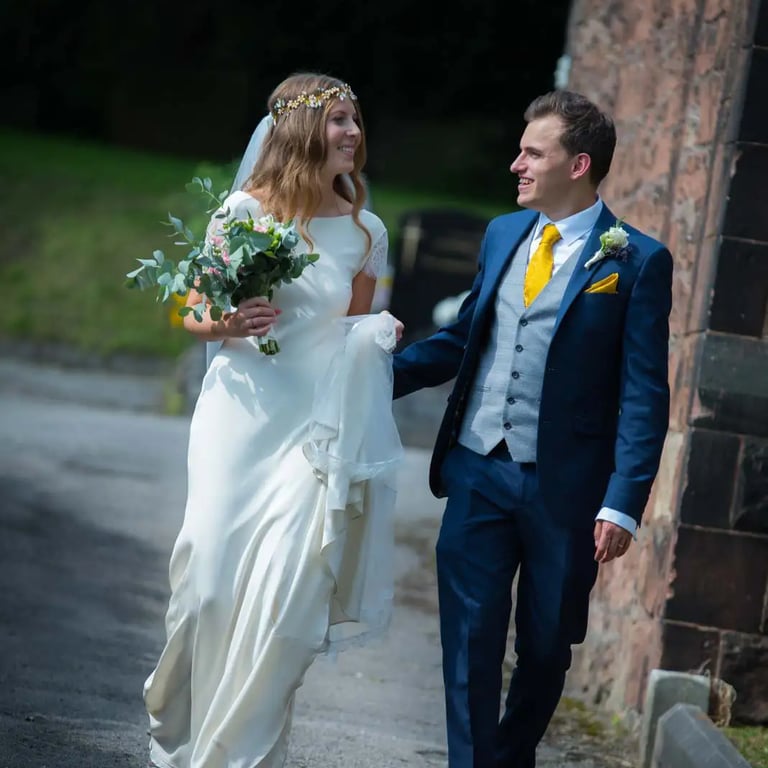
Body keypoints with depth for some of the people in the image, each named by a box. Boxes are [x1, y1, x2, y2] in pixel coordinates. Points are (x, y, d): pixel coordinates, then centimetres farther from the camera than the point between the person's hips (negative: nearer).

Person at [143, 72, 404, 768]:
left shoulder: (365, 232, 5)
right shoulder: (243, 211, -2)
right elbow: (194, 316, 7)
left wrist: (379, 338, -2)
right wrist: (226, 325, -15)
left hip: (316, 428, 2)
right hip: (242, 415, -2)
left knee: (284, 602, -7)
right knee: (210, 585, -4)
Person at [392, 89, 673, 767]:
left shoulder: (637, 261, -8)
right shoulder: (502, 235, 8)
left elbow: (644, 394, -10)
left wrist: (624, 502, -16)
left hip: (565, 487, -3)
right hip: (480, 474, 3)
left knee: (547, 648, 12)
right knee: (470, 641, 1)